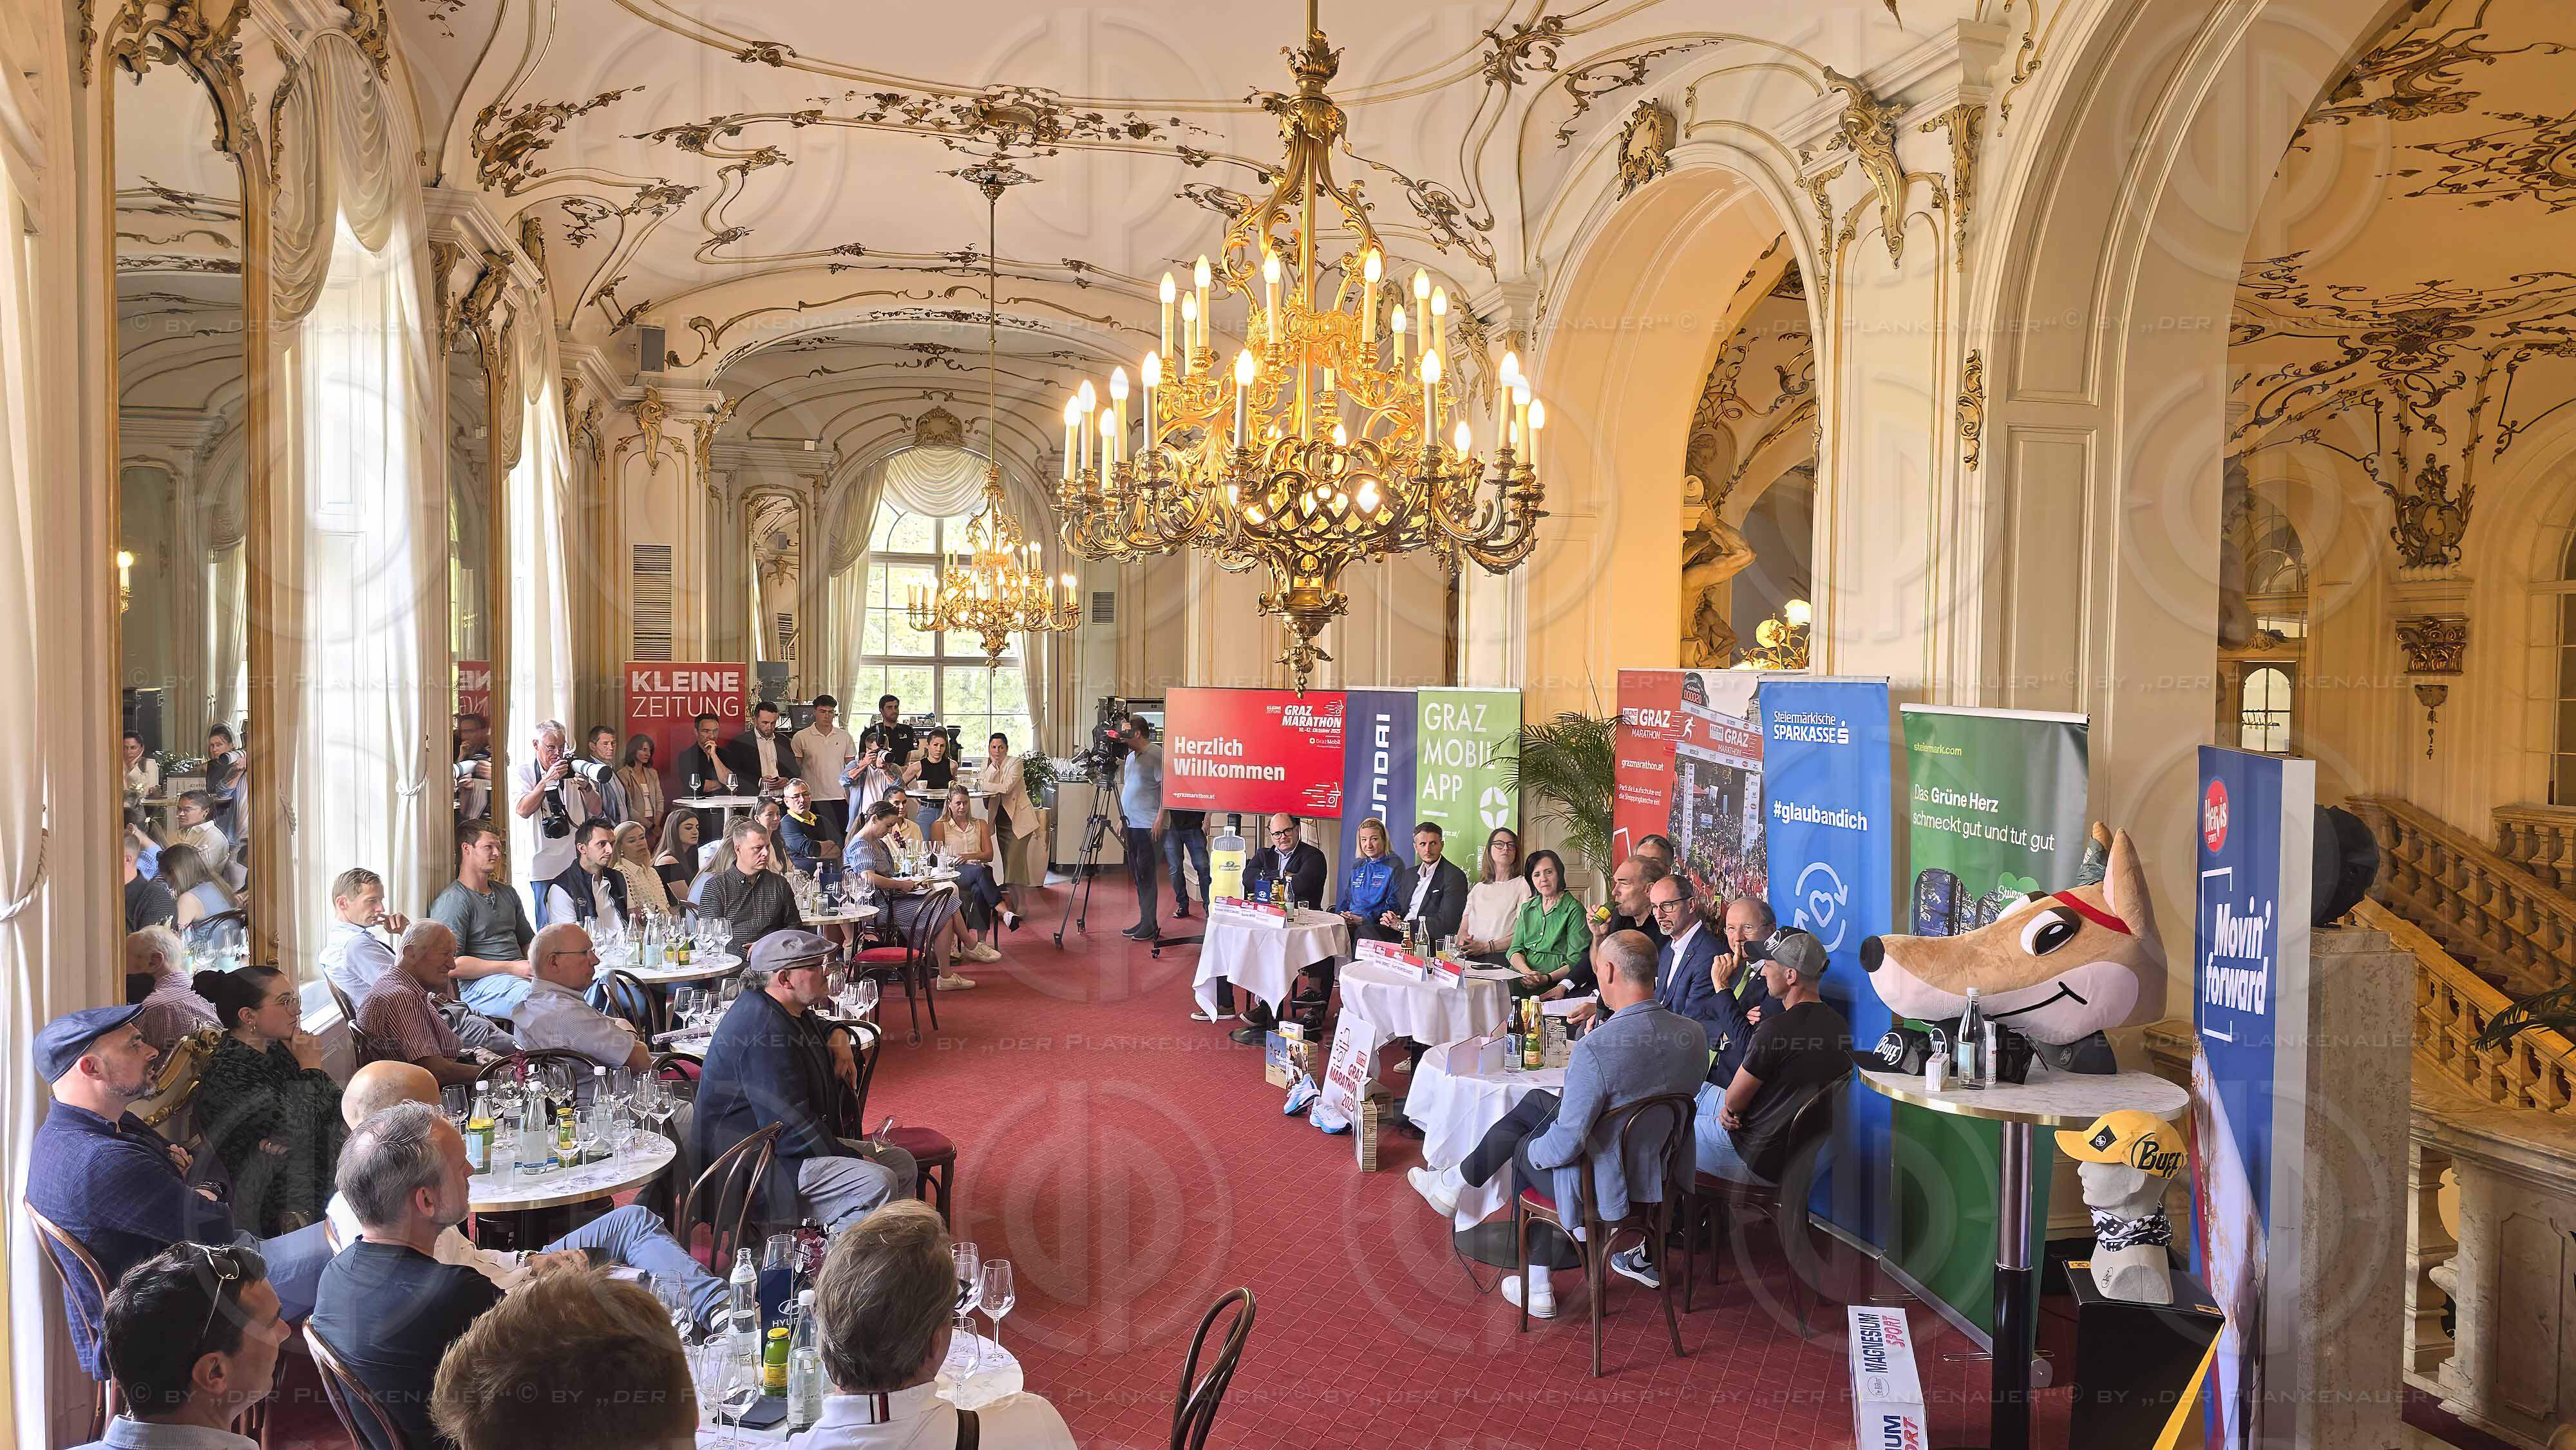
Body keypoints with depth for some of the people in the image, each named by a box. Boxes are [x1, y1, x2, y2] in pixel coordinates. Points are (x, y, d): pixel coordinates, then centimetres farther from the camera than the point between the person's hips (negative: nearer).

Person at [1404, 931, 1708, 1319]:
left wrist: (1533, 1150, -4)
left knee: (1523, 1150, 25)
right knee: (1533, 1102, 21)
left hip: (1604, 1188, -7)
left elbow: (1564, 1146, -27)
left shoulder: (1594, 1050, -31)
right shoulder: (1695, 1035, -10)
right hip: (1664, 1176, 7)